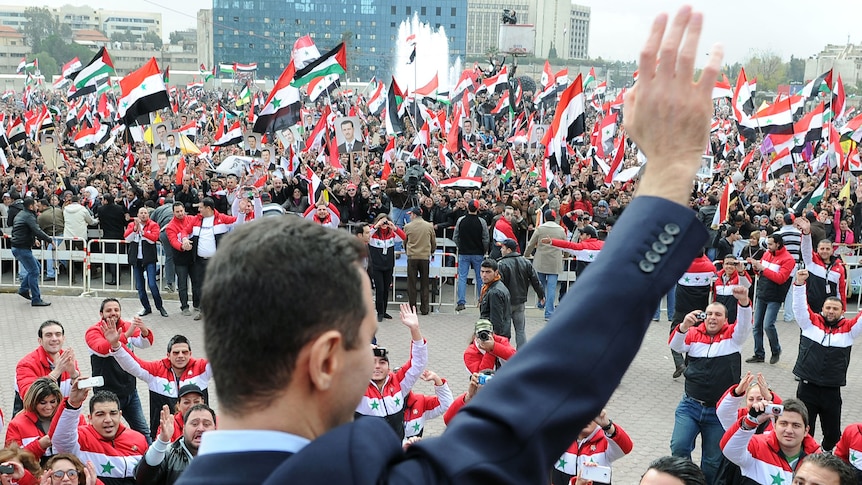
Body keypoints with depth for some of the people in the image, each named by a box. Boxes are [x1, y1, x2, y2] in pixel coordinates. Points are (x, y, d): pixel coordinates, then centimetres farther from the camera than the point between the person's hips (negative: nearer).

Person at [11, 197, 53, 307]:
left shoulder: (20, 215, 16)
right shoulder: (29, 216, -15)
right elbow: (37, 231, -26)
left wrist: (33, 239, 25)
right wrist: (49, 240, -17)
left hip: (17, 247, 10)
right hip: (22, 249, -10)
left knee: (37, 268, 18)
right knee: (34, 272, -7)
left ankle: (24, 289, 21)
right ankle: (36, 299, -6)